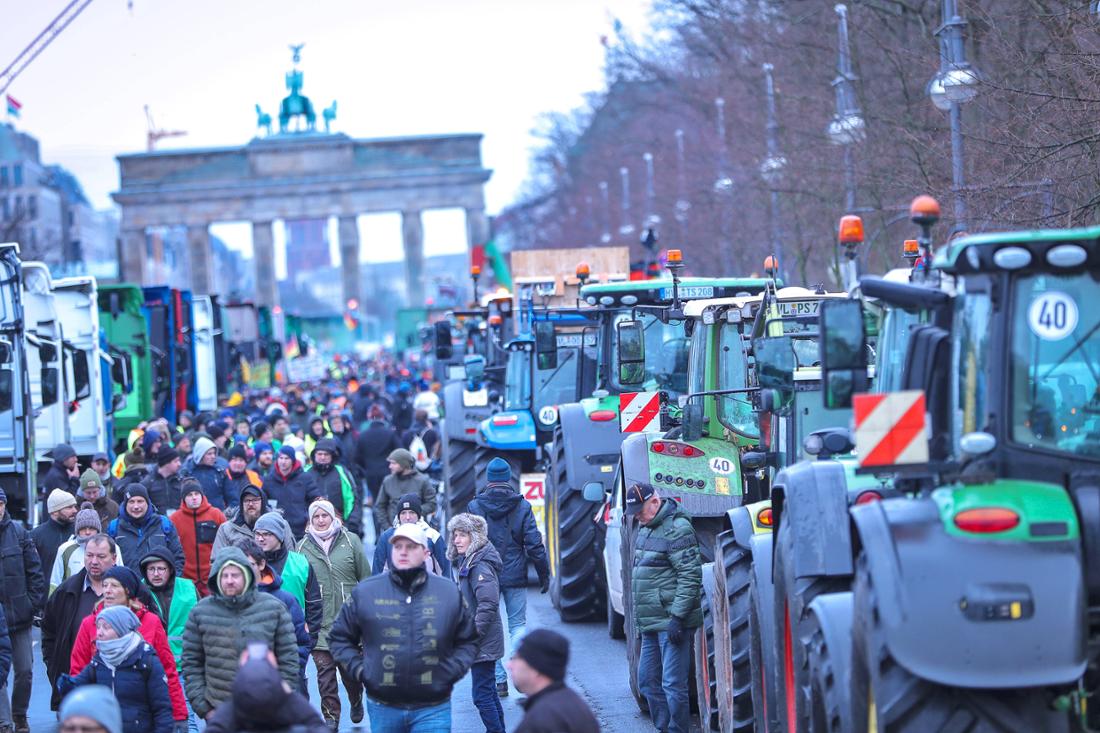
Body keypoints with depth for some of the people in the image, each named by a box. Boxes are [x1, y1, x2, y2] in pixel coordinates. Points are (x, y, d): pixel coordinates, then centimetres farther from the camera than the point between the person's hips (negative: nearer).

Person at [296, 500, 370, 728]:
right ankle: (331, 716, 3)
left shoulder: (350, 541, 3)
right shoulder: (303, 547, 4)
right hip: (319, 621, 0)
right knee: (325, 670, -3)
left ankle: (356, 700, 36)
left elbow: (365, 577, 6)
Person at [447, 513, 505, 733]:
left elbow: (488, 604, -26)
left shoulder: (480, 566, -18)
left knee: (482, 695, -7)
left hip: (483, 643, -10)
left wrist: (473, 636, -24)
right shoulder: (466, 562, 12)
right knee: (489, 692, 17)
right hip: (481, 643, 10)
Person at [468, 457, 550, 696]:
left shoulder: (475, 507, -3)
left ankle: (499, 679, 4)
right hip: (515, 577, 0)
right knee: (518, 624, 10)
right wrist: (544, 574, 5)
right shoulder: (522, 506, -2)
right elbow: (534, 544, -3)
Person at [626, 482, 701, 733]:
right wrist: (640, 617, 22)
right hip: (651, 623, 10)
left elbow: (690, 577, -19)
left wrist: (677, 616, -21)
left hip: (671, 622, -10)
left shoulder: (677, 529, -14)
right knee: (647, 681, 13)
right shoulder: (645, 528, 15)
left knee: (673, 684, -6)